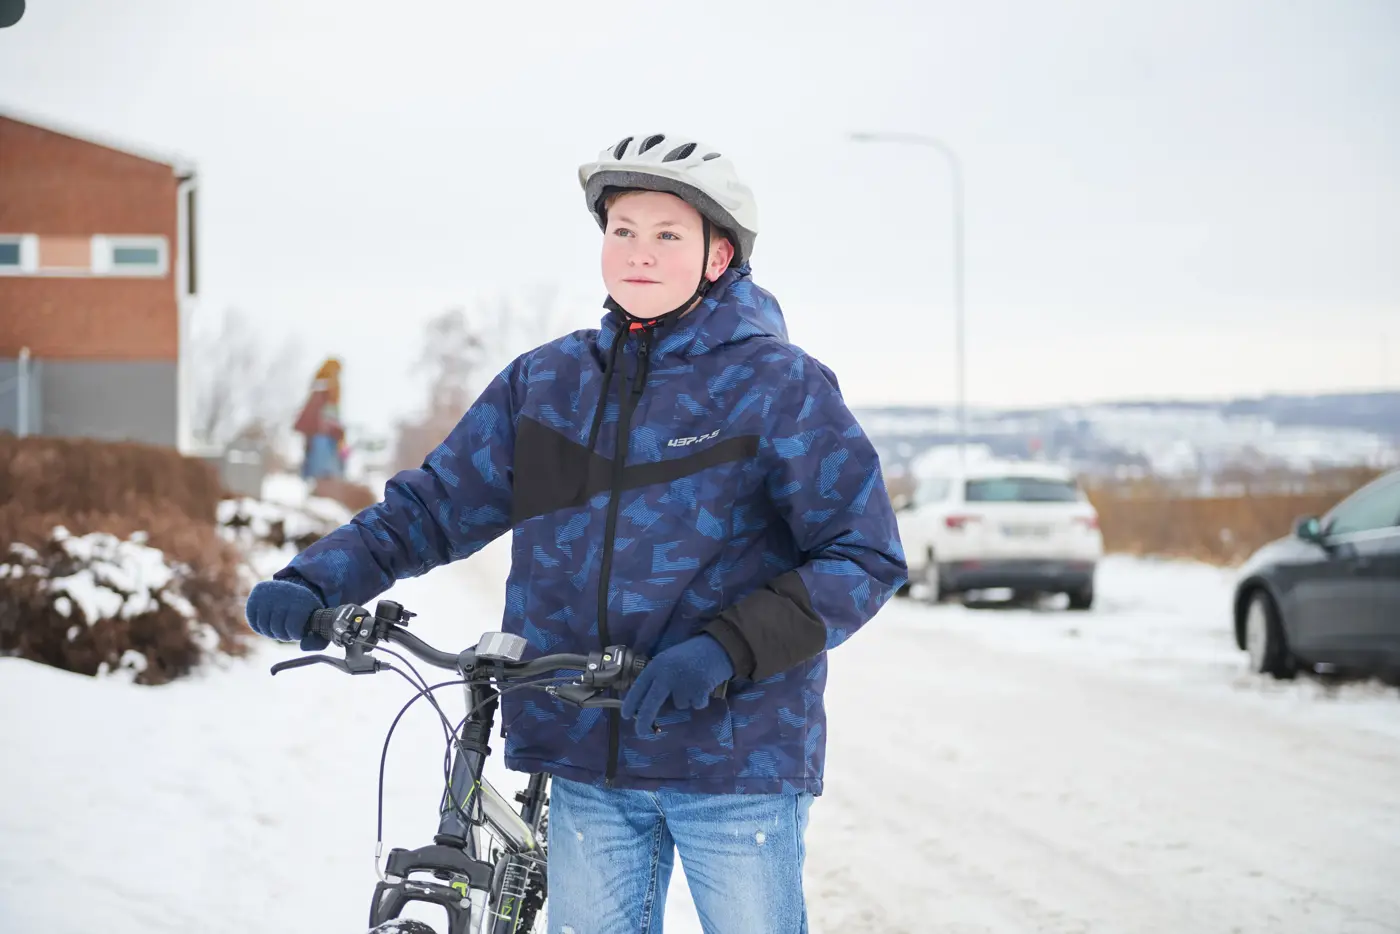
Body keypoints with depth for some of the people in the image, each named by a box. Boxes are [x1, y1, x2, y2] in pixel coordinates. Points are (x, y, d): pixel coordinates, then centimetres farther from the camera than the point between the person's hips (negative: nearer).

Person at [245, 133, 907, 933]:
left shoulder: (781, 383, -5)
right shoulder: (546, 381, 8)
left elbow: (866, 558, -10)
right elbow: (436, 506, 9)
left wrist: (728, 648, -22)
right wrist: (315, 582, -8)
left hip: (738, 755, -4)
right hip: (589, 756, 4)